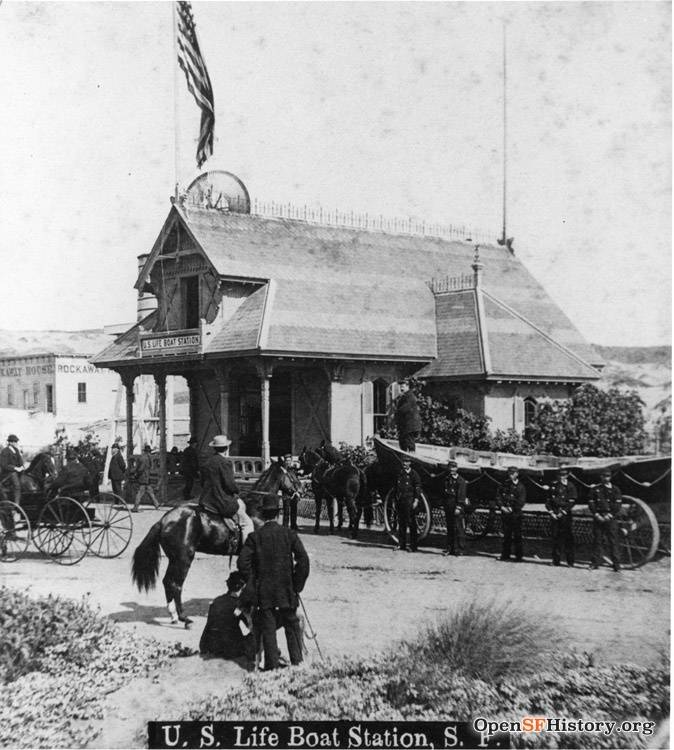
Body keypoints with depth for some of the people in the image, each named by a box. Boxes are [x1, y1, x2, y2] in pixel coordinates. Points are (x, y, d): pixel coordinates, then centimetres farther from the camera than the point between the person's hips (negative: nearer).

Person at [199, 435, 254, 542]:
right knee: (247, 523, 0)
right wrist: (236, 491, 3)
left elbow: (204, 481, 15)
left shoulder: (208, 462, 9)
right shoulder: (225, 462, -16)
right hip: (223, 503, -9)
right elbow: (229, 484, -20)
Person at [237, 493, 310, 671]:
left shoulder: (254, 537, -4)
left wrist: (253, 583, 2)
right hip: (286, 590, 0)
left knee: (268, 628, 6)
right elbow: (303, 560, -9)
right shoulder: (289, 534, -4)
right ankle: (297, 661, 13)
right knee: (292, 625, 14)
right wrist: (297, 585, -1)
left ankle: (272, 665, 5)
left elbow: (243, 562, -10)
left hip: (264, 591, 0)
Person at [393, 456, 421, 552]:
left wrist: (416, 500, -14)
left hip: (409, 501, -6)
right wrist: (395, 500, 16)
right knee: (401, 523, 9)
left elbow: (418, 488, -7)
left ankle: (413, 546, -3)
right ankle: (401, 544, 16)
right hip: (400, 501, 6)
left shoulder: (414, 474, -2)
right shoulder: (400, 474, 15)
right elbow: (395, 487, 20)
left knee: (411, 523, -5)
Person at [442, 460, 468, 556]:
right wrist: (444, 506, 14)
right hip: (448, 507, 6)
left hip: (457, 508, -6)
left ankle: (459, 549, -3)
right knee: (449, 528, 8)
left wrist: (458, 507, -17)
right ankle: (449, 548, 14)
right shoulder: (447, 480, 16)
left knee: (459, 529, -6)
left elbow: (461, 495, -10)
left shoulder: (461, 481, -3)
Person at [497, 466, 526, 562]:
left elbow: (521, 501, -8)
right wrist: (501, 506, -8)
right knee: (506, 535, 9)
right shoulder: (504, 484, 10)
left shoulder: (520, 487, -1)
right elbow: (498, 496, 7)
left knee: (517, 535, -2)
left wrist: (512, 508, -16)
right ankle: (505, 554, 17)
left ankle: (519, 555, 5)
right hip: (505, 514, 4)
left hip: (515, 514, -4)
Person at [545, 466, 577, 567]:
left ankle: (570, 561, 0)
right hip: (554, 515, 3)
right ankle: (556, 560, 11)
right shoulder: (553, 485, 12)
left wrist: (563, 512, -11)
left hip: (566, 514, -3)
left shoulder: (570, 486, 1)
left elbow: (572, 502, -5)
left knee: (568, 538, -5)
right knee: (555, 537, 4)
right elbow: (548, 500, 12)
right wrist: (551, 512, -1)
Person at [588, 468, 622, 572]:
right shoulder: (595, 489, 11)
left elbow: (618, 505, 0)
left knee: (613, 541, -3)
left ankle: (616, 563, 1)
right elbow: (591, 503, 6)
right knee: (597, 540, 2)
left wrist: (610, 515, -11)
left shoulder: (615, 489, 6)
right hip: (598, 518, 2)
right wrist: (596, 515, -7)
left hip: (611, 518, -2)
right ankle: (595, 562, 8)